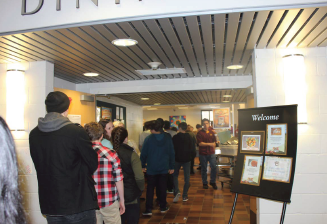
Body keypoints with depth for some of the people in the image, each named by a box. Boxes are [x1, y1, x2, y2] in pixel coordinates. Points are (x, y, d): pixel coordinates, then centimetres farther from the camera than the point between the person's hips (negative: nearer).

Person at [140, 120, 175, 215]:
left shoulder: (149, 139, -10)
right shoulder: (168, 138, -2)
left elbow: (143, 154, -5)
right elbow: (172, 153, 2)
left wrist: (143, 166, 7)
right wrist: (172, 167, 9)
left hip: (151, 168, -2)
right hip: (164, 168, 2)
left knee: (150, 189, 8)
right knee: (162, 188, 13)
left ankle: (148, 209, 8)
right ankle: (163, 207, 23)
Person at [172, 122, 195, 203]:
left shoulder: (175, 137, -10)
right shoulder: (190, 138, -3)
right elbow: (193, 150, 0)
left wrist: (173, 157, 10)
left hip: (177, 159, -1)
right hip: (187, 160, 1)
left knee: (175, 175, 14)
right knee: (187, 177, 8)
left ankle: (176, 191, -6)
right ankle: (185, 196, 9)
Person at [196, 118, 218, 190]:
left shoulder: (211, 132, 7)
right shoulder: (199, 133, -6)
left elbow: (214, 142, 14)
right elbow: (200, 143, -14)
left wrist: (213, 149, 4)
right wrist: (209, 144, -20)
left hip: (211, 153, 3)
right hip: (203, 154, -3)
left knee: (214, 167, -2)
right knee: (204, 169, 8)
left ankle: (212, 182, 17)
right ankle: (204, 183, 22)